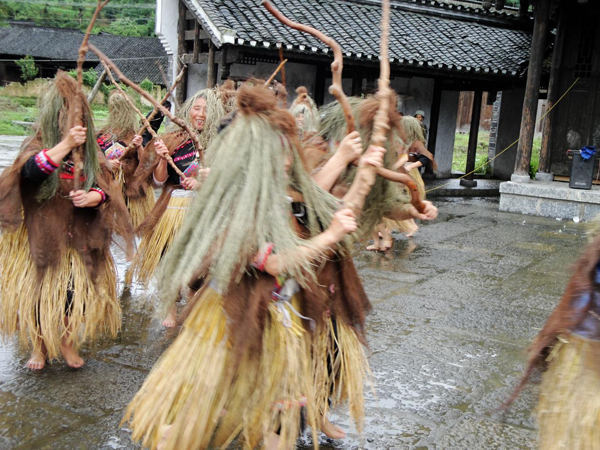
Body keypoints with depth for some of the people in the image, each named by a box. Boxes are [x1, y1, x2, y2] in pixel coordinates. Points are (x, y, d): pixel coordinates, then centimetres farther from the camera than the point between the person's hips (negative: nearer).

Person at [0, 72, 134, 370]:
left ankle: (67, 341, 29)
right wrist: (65, 145, -35)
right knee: (40, 291, 6)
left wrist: (93, 197, -22)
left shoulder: (89, 151, 4)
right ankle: (40, 346, 29)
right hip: (41, 236, -3)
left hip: (79, 238, 3)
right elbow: (28, 172, -29)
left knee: (77, 291, 4)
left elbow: (106, 188, 0)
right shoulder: (37, 145, -7)